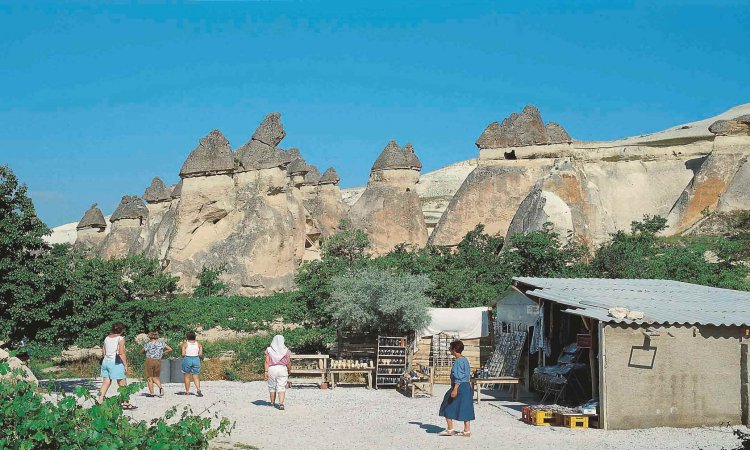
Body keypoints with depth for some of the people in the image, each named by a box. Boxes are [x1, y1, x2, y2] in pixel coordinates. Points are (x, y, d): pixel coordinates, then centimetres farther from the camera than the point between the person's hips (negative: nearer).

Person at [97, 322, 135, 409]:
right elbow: (121, 353, -17)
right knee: (122, 385, 2)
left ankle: (100, 400, 4)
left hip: (106, 362, 7)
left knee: (106, 383, 10)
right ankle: (125, 403, 4)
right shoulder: (120, 339, -9)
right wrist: (125, 365, -12)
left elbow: (103, 353, 13)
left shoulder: (107, 338, 11)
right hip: (116, 363, -6)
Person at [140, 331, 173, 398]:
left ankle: (151, 393, 6)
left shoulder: (147, 344, -3)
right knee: (155, 377, 15)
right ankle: (160, 387, -10)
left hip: (149, 360, -3)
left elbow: (141, 352, 10)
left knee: (149, 378, 8)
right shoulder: (161, 343, 5)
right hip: (158, 361, 3)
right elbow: (170, 349, 9)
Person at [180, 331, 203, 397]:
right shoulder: (199, 344, 3)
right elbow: (200, 354, -1)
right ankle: (198, 389, -17)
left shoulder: (185, 344, -4)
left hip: (187, 360, -2)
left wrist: (183, 356, 11)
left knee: (187, 377, 11)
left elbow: (183, 354, -10)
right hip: (196, 360, 2)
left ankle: (187, 391, 13)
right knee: (196, 377, 5)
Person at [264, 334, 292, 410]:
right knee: (281, 387, -3)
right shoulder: (285, 350, -3)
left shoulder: (269, 350, -1)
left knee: (272, 387, 16)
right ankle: (281, 404, -16)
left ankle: (272, 402, 28)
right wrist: (289, 370, 13)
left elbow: (267, 361, -6)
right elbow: (288, 362, -2)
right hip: (282, 369, -1)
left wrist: (266, 371, -6)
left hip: (271, 369, 1)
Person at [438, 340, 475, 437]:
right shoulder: (465, 360, 14)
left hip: (460, 386, -10)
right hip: (467, 386, 10)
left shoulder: (458, 361, -15)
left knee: (448, 407, 1)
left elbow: (459, 377, -21)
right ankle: (467, 430, 9)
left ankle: (450, 429, 4)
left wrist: (455, 389, -24)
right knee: (465, 409, 9)